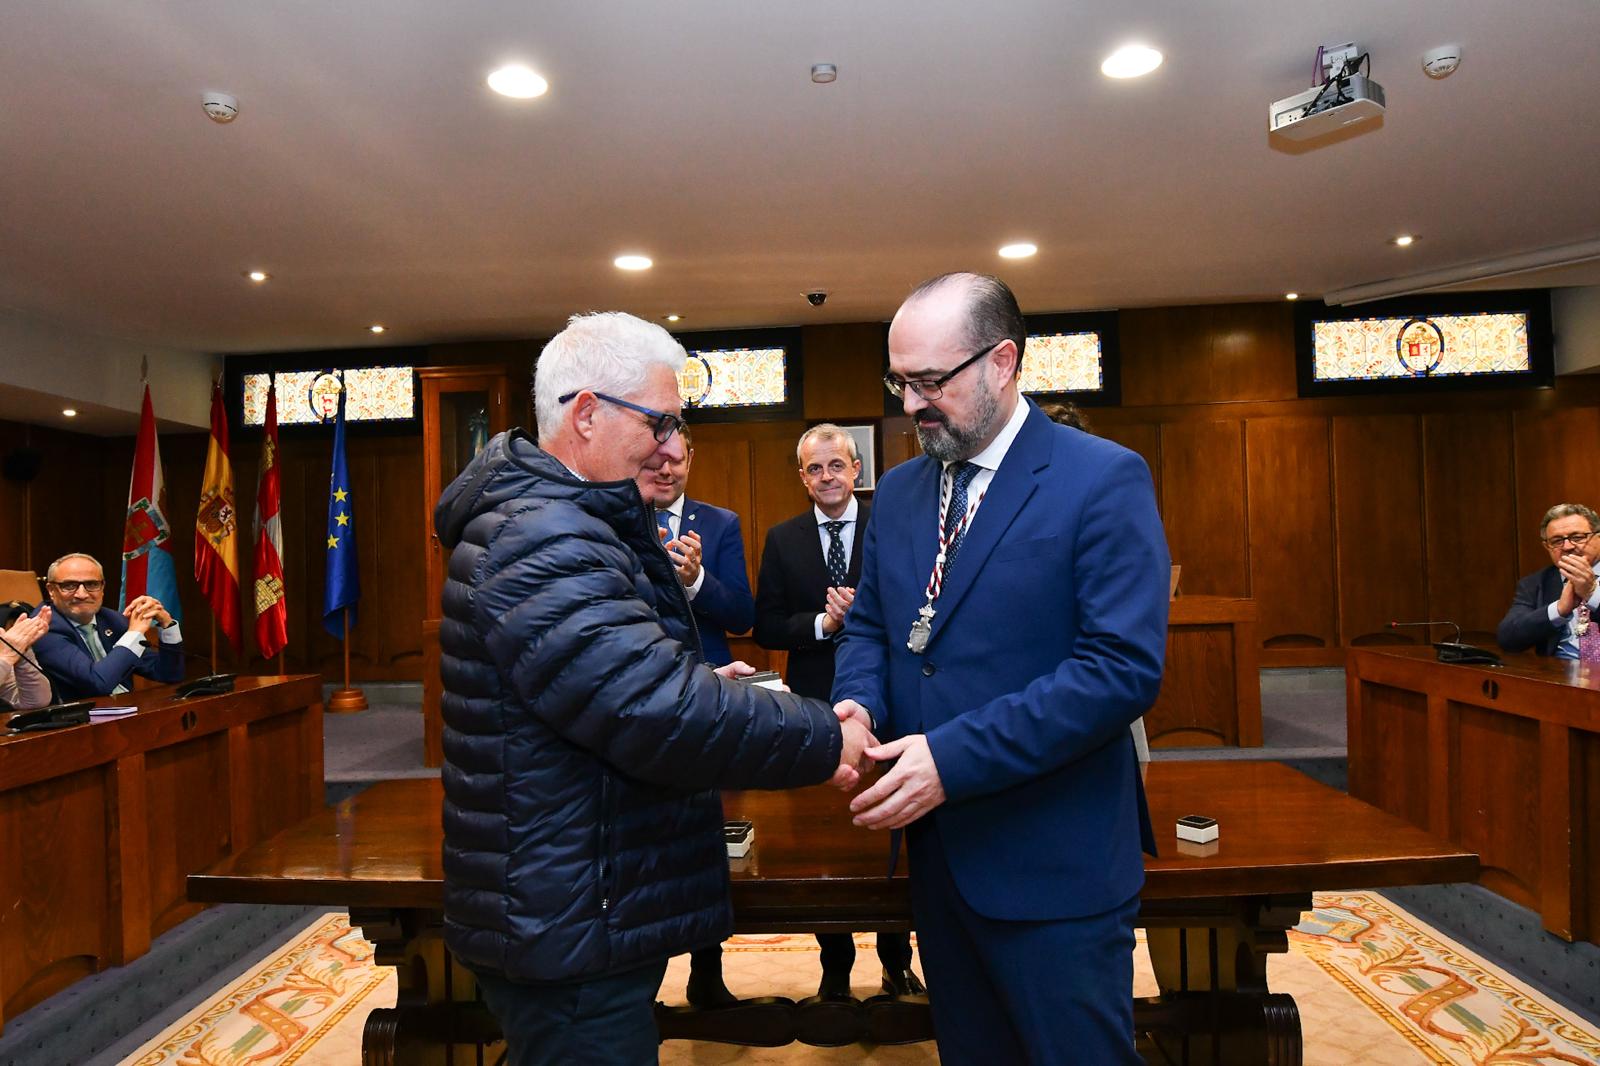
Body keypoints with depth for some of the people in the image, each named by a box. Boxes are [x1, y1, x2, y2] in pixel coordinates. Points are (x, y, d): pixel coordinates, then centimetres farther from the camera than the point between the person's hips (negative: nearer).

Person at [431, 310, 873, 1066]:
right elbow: (662, 715, -30)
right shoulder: (544, 544, -26)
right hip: (567, 932, -10)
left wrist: (701, 686, 6)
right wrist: (825, 740, -20)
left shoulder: (556, 523, 10)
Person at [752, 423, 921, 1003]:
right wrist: (822, 623, -17)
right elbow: (766, 627, -1)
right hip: (814, 705, 2)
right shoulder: (783, 539, 3)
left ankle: (897, 959, 31)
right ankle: (835, 965, 30)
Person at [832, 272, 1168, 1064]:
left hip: (1053, 865, -6)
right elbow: (868, 624, 14)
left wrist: (953, 759, -25)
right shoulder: (898, 492, 7)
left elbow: (1125, 668, -21)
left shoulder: (1105, 480, -13)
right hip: (938, 852, 6)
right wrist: (858, 702, -9)